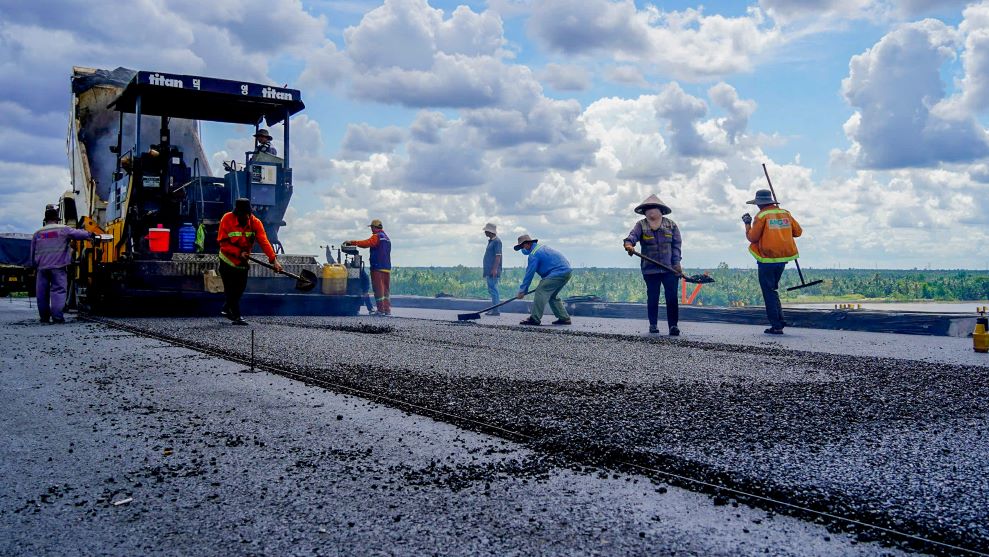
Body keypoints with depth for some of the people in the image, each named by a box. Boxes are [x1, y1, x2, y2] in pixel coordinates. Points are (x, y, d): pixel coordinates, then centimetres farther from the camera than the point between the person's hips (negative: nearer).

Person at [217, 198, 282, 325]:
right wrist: (238, 252, -27)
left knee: (240, 288, 11)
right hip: (228, 260, -4)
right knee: (231, 289, -6)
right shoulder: (227, 219, -19)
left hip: (243, 262, 4)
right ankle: (236, 316, 2)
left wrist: (274, 259, -32)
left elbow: (264, 242, -22)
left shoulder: (255, 223, -13)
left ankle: (226, 310, 33)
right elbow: (223, 242, -17)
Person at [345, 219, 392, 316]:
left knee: (378, 289, -4)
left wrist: (352, 242, -17)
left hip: (377, 267, -8)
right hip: (387, 267, 8)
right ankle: (387, 309, 10)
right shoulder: (387, 238, 20)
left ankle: (381, 310, -4)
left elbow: (366, 243, -22)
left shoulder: (377, 236, -8)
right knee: (386, 289, 10)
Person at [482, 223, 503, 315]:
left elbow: (498, 256, -18)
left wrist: (495, 269, -24)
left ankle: (495, 310, -8)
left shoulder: (497, 241, -11)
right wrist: (485, 270, 23)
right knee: (491, 290, 13)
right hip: (489, 271, 10)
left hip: (493, 271, -10)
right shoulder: (490, 241, 18)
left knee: (493, 289, -10)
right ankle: (493, 310, 19)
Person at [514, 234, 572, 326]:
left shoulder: (533, 255, -10)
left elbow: (529, 274, -10)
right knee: (552, 294, 20)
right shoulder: (541, 247, 21)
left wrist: (522, 291, -3)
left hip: (558, 273, -10)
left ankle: (535, 319, -10)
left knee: (541, 291, -10)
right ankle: (564, 318, 20)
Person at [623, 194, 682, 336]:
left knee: (672, 297, -7)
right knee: (652, 298, 7)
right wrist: (629, 244, -38)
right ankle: (653, 324, 18)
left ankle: (673, 325, -4)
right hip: (650, 269, 0)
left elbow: (676, 245, 4)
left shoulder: (671, 225, 6)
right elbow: (633, 235, -14)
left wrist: (676, 263, -6)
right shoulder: (641, 225, 4)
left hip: (670, 268, 0)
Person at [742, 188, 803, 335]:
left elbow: (752, 237, -10)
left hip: (767, 259, -6)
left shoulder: (761, 216, -10)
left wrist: (747, 224, 5)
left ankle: (776, 326, -2)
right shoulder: (785, 213, 7)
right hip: (783, 258, 6)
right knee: (773, 289, 20)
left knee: (769, 292, 1)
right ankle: (779, 319, 15)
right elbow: (798, 232, 11)